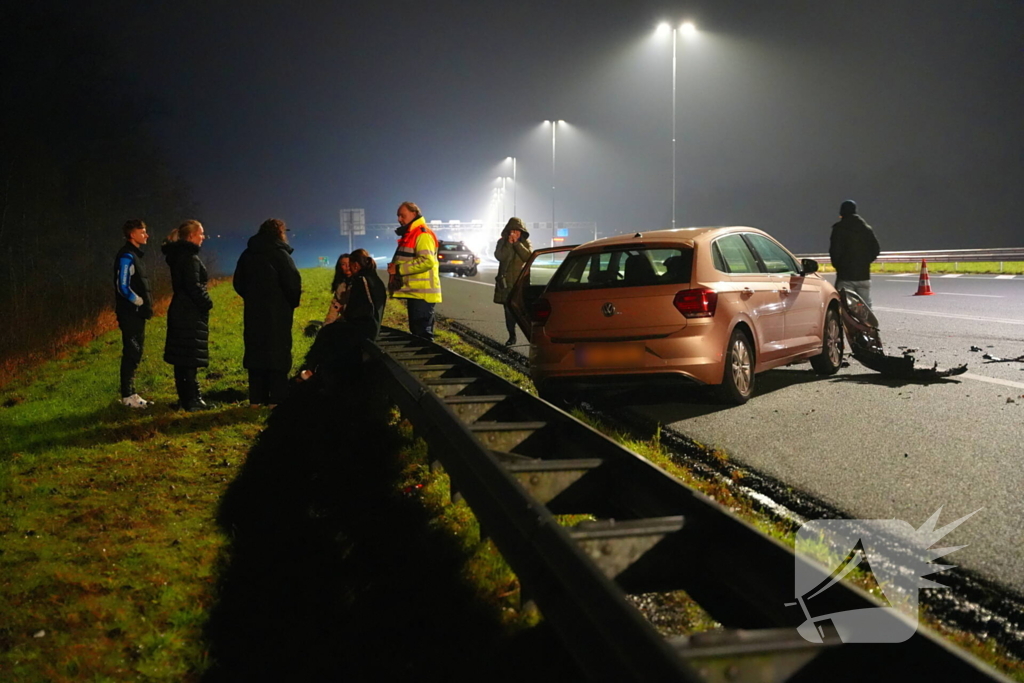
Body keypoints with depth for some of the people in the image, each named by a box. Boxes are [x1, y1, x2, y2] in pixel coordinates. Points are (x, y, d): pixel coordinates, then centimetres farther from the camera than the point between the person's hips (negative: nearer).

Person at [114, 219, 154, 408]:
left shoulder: (135, 255, 16)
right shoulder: (126, 256, -14)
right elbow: (123, 287, -20)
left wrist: (146, 304, 12)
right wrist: (141, 303, -14)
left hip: (137, 314, 10)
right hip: (130, 313, -10)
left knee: (135, 354, 13)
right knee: (131, 354, -6)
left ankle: (130, 394, 19)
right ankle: (127, 395, -2)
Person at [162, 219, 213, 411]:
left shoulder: (177, 255, 14)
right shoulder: (190, 257, -16)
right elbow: (193, 286, -22)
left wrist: (203, 302, 15)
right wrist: (207, 303, -9)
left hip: (180, 311, 10)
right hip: (191, 314, -10)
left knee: (181, 357, 12)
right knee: (191, 358, -7)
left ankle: (185, 397, 20)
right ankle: (191, 400, -4)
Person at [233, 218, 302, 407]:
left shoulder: (247, 255, 9)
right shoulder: (280, 254, -10)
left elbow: (238, 283, 13)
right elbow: (293, 283, -16)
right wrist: (293, 302, 1)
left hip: (253, 313, 5)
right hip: (278, 314, -5)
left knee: (255, 353, 10)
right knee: (278, 354, -1)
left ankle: (256, 399, 11)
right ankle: (276, 399, -4)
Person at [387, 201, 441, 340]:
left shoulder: (422, 234, -13)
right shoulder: (410, 234, 20)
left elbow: (427, 261, -25)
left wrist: (399, 269, -20)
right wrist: (395, 266, 11)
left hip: (422, 293, -11)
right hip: (415, 293, 11)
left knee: (422, 333, -10)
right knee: (416, 331, 15)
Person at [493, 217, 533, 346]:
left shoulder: (525, 242, 6)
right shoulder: (502, 242, 7)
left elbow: (528, 256, -11)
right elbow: (499, 256, -10)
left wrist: (517, 243, -14)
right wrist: (509, 243, -16)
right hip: (506, 282, 2)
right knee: (509, 310, 4)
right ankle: (512, 336, 12)